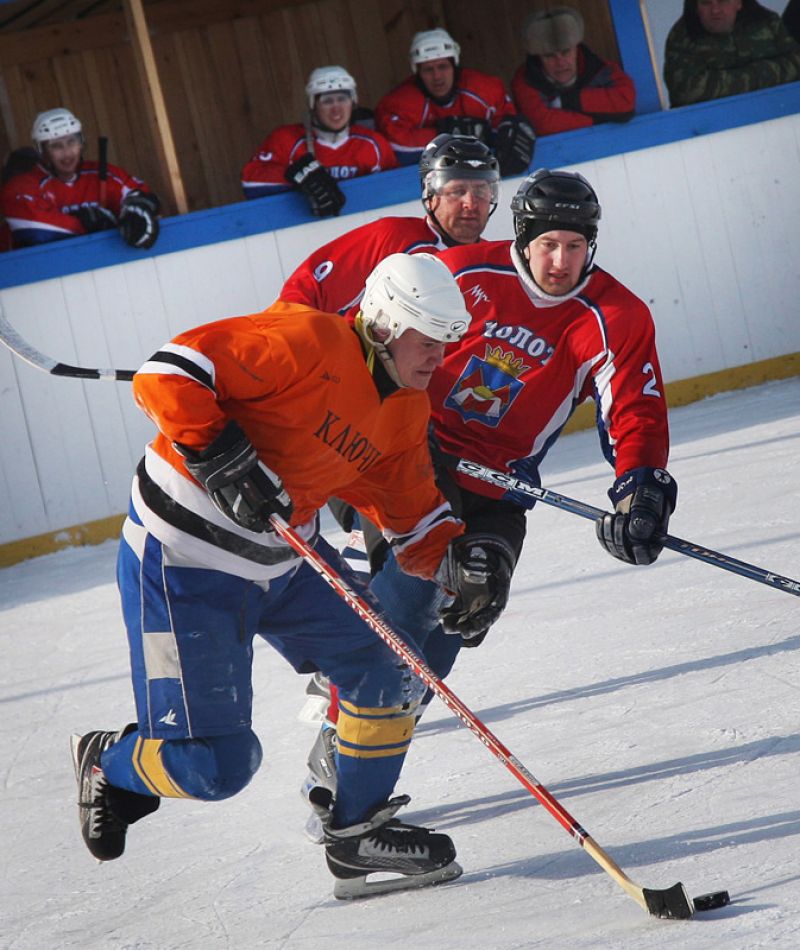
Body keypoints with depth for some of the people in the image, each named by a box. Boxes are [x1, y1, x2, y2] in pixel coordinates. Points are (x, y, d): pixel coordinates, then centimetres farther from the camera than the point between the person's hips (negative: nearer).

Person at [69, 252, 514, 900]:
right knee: (218, 765, -9)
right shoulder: (308, 342, -22)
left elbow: (411, 514, 12)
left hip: (284, 559, 9)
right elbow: (168, 373, -26)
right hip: (183, 559, -9)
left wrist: (455, 560, -8)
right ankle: (109, 764, 23)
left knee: (391, 671, 2)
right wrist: (222, 461, -32)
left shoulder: (405, 409, 6)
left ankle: (358, 833, 18)